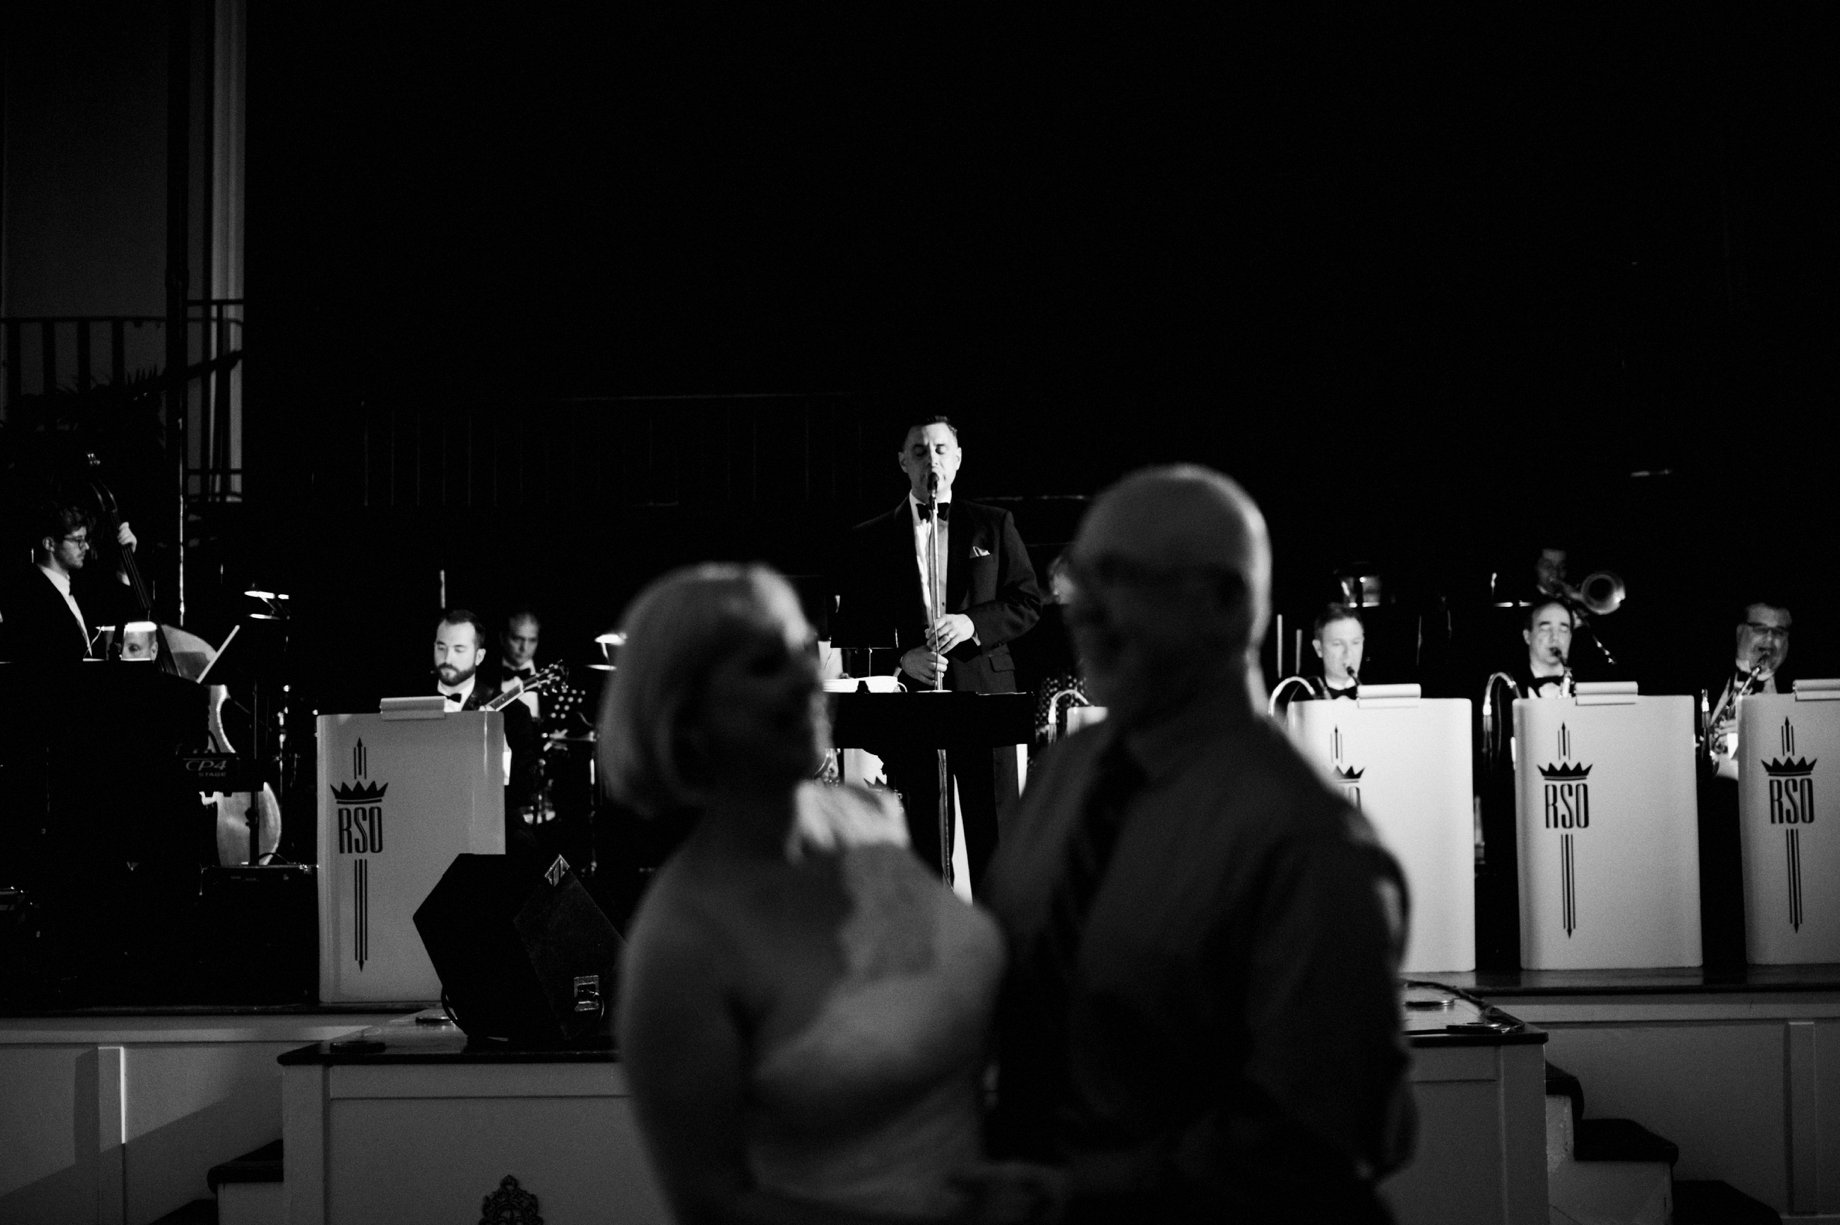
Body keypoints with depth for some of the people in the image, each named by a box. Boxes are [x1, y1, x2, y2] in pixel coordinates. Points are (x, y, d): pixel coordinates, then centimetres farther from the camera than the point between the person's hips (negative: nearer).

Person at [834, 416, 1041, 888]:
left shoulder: (993, 526, 11)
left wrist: (972, 623, -11)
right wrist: (901, 658, -10)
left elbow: (1028, 602, 7)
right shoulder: (870, 540, 10)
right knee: (922, 840, 2)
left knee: (993, 834, -1)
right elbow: (852, 629, 8)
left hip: (984, 693, 0)